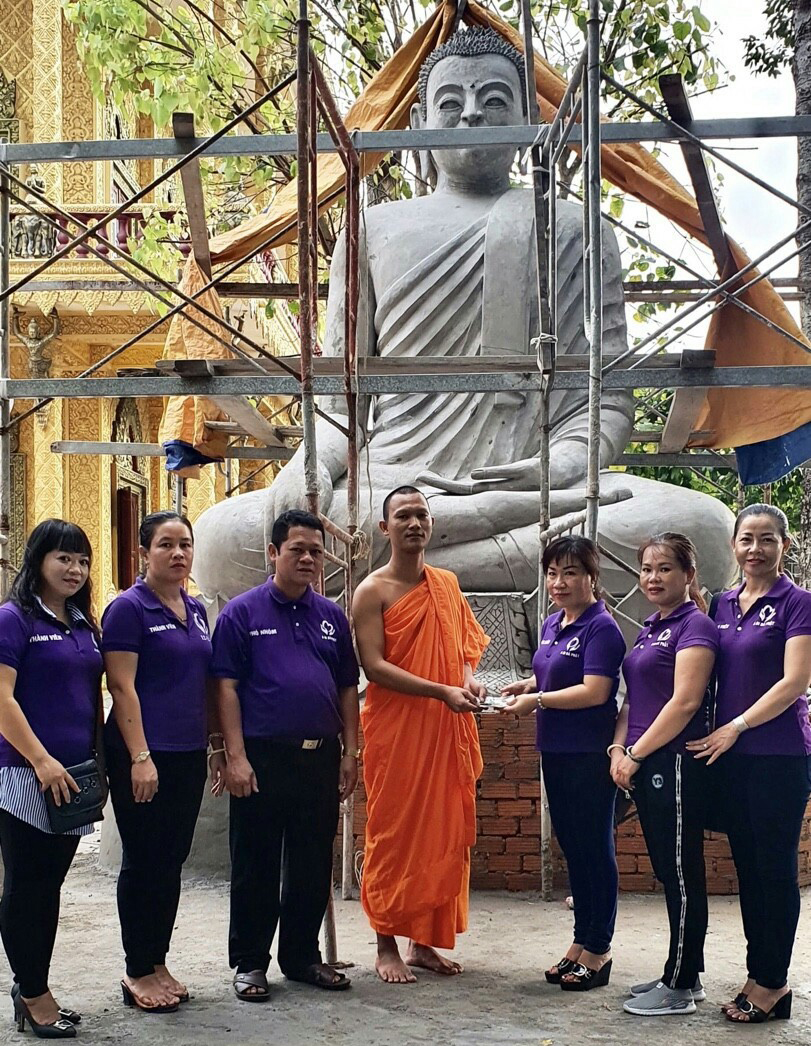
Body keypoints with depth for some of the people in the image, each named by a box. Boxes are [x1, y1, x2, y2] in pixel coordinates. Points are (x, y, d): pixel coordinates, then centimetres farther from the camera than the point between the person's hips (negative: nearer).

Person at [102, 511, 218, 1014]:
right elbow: (122, 686, -15)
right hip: (144, 757, -7)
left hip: (189, 755, 7)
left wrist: (219, 744, 16)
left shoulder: (196, 610, 12)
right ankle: (138, 973, 11)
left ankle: (158, 964, 22)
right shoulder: (129, 608, -9)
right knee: (143, 863, 1)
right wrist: (140, 757, -20)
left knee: (172, 862, 11)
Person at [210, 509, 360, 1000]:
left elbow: (348, 688, 15)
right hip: (262, 757, -4)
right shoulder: (243, 612, -1)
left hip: (321, 757, 4)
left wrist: (350, 751, 8)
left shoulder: (332, 616, 12)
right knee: (256, 866, 4)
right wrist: (236, 756, -12)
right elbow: (227, 687, -6)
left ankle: (303, 955, 24)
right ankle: (249, 962, 14)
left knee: (314, 865, 11)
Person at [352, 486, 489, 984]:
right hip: (395, 730, -6)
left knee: (445, 835, 8)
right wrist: (442, 691, -20)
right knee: (392, 836, 0)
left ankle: (425, 941, 19)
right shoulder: (373, 591, -5)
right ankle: (387, 946, 9)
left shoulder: (448, 584, 13)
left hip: (449, 732, 6)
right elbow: (374, 666, -13)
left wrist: (470, 680, -3)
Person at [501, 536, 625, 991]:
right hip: (557, 751, 9)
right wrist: (529, 685, 4)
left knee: (594, 848, 0)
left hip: (590, 755, -9)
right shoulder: (553, 624, 13)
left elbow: (594, 691, -21)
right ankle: (581, 944, 24)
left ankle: (598, 949, 10)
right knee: (572, 847, 14)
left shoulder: (601, 628, -13)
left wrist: (536, 701, -14)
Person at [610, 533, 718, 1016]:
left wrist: (636, 753, -14)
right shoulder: (650, 629, 16)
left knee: (682, 876, -1)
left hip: (677, 763, -9)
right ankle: (684, 972, 24)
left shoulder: (694, 625, -10)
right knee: (670, 873, 14)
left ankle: (681, 987, 6)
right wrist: (619, 747, 3)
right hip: (646, 766, 9)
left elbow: (685, 701, -18)